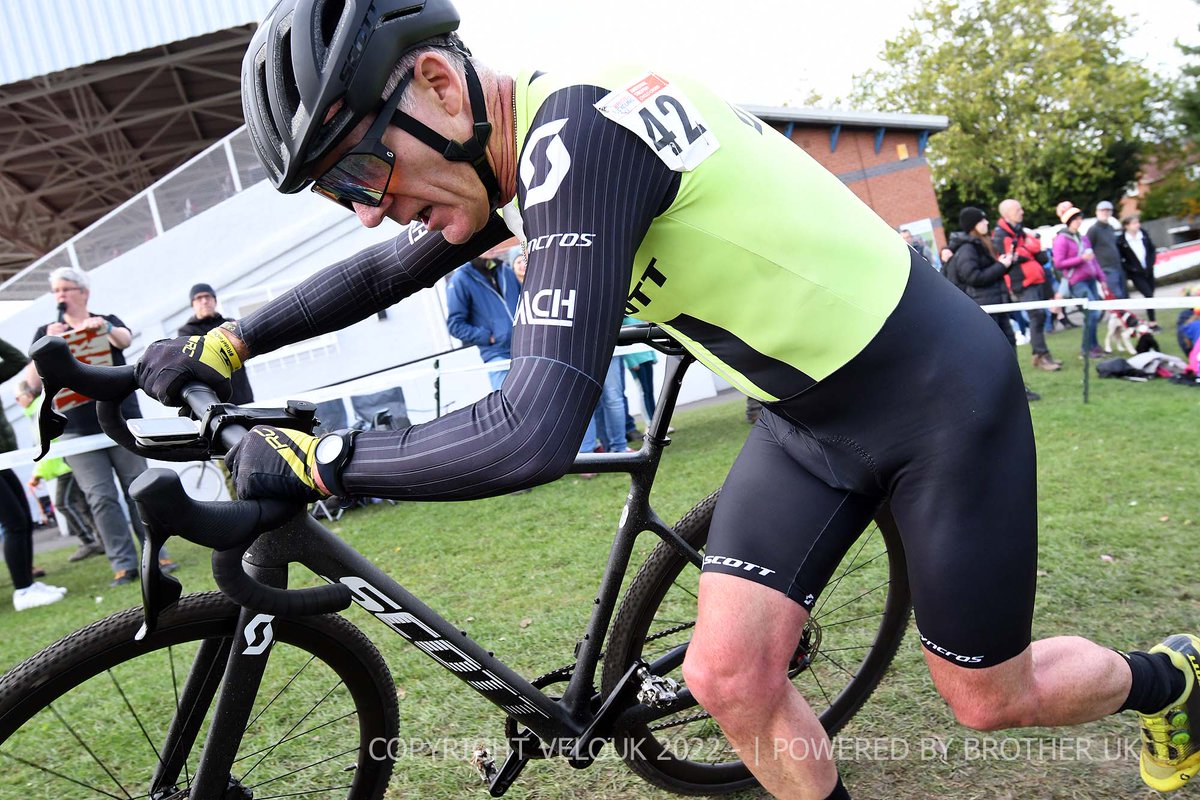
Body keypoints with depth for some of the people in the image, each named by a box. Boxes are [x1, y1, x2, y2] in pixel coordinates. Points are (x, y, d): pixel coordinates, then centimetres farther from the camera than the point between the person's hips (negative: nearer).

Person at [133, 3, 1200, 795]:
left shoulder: (582, 131, -30)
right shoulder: (523, 152, -1)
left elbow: (533, 433, -37)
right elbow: (391, 270, 13)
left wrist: (318, 463, -24)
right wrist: (228, 346, 9)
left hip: (938, 393, -7)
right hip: (809, 411, 7)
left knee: (990, 698, 11)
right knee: (728, 676, 1)